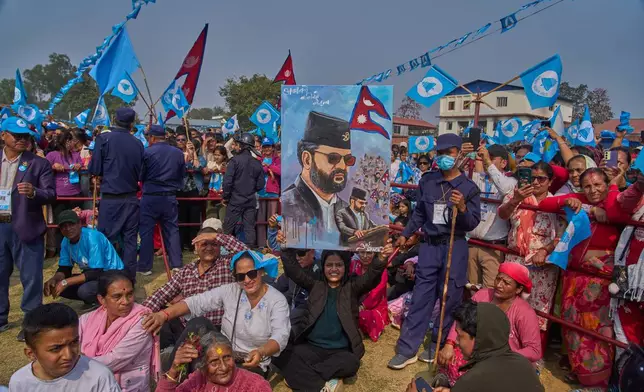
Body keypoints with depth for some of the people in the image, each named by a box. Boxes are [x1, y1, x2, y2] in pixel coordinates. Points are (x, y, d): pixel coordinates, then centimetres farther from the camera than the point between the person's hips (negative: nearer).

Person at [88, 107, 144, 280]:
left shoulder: (104, 138, -7)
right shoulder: (138, 143, 1)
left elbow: (94, 170, -7)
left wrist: (103, 175, 14)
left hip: (110, 198, -3)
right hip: (131, 197, 3)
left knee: (107, 239, 5)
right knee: (130, 238, 9)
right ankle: (129, 277, 13)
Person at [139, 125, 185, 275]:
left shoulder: (147, 152, -9)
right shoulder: (178, 153, 0)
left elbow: (140, 175, 0)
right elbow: (182, 175, 9)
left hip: (150, 197, -3)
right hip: (170, 197, 3)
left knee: (146, 231, 6)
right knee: (172, 230, 11)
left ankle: (145, 266, 10)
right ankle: (176, 264, 12)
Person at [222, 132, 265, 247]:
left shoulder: (235, 160, -11)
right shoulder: (257, 163, 1)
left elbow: (227, 181, -14)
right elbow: (260, 185, 6)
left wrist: (225, 197, -2)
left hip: (235, 200, -3)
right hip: (251, 201, 4)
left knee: (228, 228, 6)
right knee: (249, 228, 8)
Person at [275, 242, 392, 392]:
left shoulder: (352, 287, 5)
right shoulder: (316, 285, 11)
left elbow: (370, 277, -14)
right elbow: (293, 270, 2)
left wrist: (381, 259, -35)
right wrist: (287, 248, -14)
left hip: (340, 350, -1)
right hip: (311, 347, 2)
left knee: (350, 363, -35)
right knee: (284, 355, -26)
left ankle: (303, 373, -19)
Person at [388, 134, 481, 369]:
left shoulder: (469, 187, -2)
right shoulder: (427, 181, 6)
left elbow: (473, 224, -4)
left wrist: (462, 208, -21)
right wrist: (405, 234, 18)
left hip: (455, 248, -2)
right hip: (429, 245, 2)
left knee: (450, 300, 6)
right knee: (420, 298, 4)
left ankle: (440, 347, 23)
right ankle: (407, 350, 10)